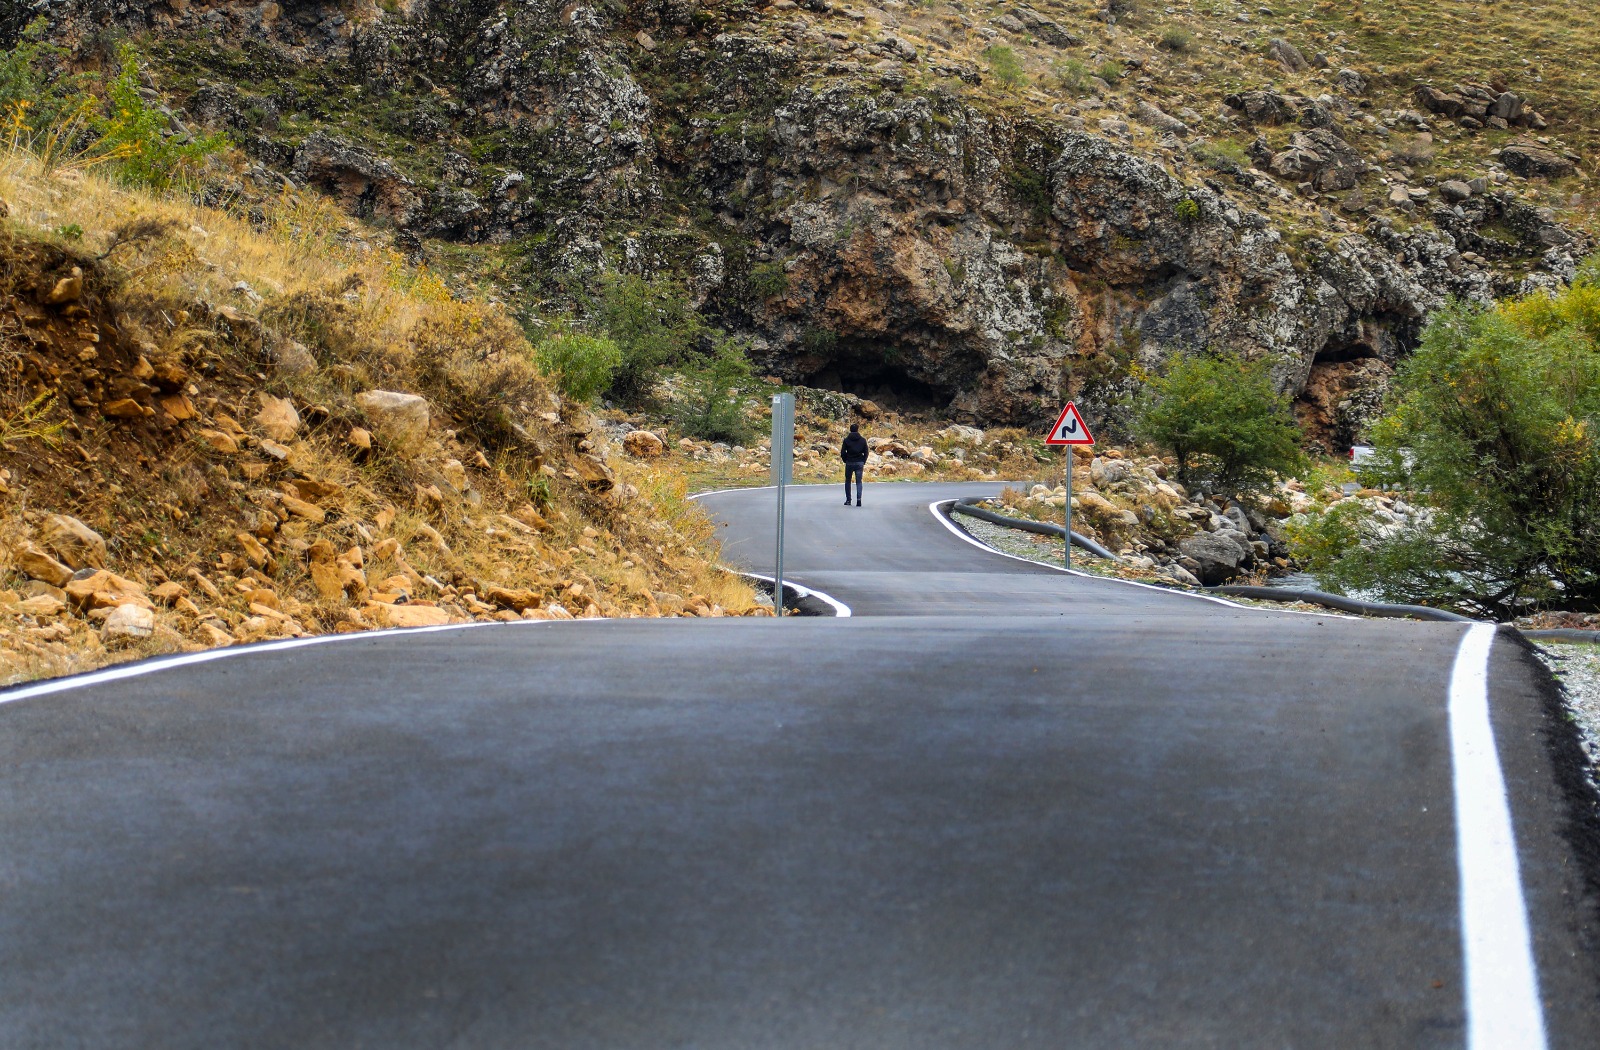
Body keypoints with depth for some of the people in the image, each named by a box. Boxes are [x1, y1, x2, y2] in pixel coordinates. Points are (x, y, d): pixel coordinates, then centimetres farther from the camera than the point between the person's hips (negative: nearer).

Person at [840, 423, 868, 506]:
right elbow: (866, 452, 2)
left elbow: (843, 452, -5)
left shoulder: (846, 440, -4)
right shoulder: (863, 440, -1)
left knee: (848, 481, 13)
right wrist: (863, 463, 10)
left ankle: (848, 500, 14)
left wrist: (845, 461, 9)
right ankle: (859, 500, -10)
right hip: (859, 463, 1)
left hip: (849, 463, -1)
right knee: (859, 482, 3)